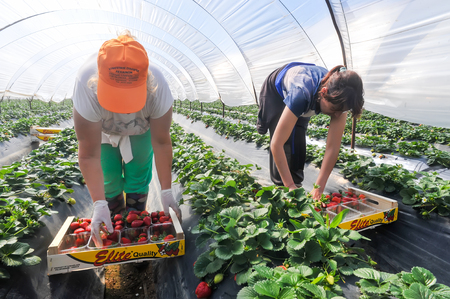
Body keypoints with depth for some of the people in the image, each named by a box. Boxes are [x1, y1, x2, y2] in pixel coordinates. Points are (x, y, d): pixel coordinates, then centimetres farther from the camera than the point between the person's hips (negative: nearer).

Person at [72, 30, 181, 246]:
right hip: (101, 129, 0)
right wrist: (100, 205, -42)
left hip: (140, 128, 1)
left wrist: (167, 192, -29)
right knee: (108, 177, -3)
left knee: (138, 172, 0)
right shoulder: (87, 86, -42)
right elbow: (89, 155, -37)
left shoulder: (157, 87, -40)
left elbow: (161, 143, -30)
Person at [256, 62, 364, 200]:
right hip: (275, 91, -4)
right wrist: (290, 186, -42)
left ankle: (296, 183, 13)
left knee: (298, 143, -4)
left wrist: (319, 188, -32)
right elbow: (276, 144, -46)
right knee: (285, 144, -15)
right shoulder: (302, 93, -49)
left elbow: (333, 147, -31)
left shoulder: (339, 99, -34)